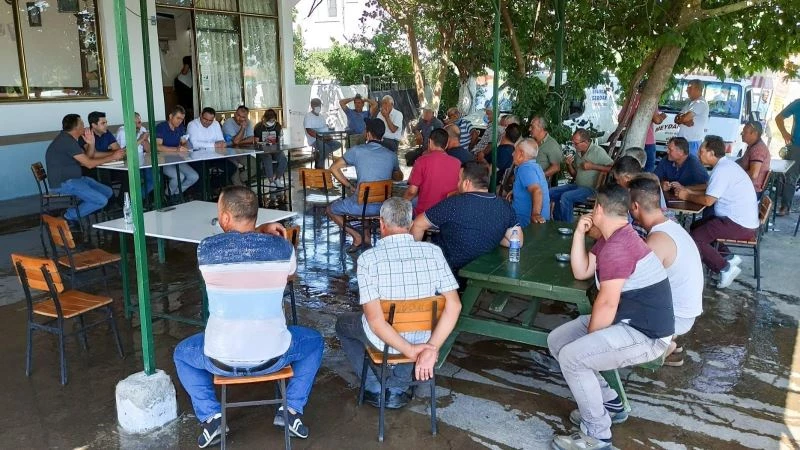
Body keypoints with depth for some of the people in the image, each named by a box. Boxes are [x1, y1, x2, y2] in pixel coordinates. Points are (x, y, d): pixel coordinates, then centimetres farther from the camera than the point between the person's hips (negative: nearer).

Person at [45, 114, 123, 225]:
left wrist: (91, 144, -2)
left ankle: (80, 210, 5)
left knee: (108, 192, 6)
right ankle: (70, 216, -4)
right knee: (101, 201, -20)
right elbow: (89, 164, -18)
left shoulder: (69, 139, 13)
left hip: (74, 178, 10)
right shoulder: (67, 141, -18)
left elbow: (87, 158, 14)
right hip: (63, 183, -10)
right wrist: (112, 157, -11)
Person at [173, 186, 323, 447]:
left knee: (182, 353, 33)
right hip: (272, 357, 0)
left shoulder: (206, 249, -9)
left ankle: (211, 417, 20)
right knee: (314, 341, 30)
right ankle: (291, 411, 23)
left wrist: (260, 231, 11)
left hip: (221, 360, 0)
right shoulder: (281, 247, -8)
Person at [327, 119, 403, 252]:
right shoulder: (391, 155, 3)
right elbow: (399, 177, 21)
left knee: (330, 209, 22)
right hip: (383, 206, 5)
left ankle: (357, 236, 7)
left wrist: (350, 186, 5)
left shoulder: (357, 150, -5)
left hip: (361, 206, -4)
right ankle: (366, 236, 29)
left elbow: (334, 168, 0)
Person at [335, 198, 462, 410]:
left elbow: (374, 319, -26)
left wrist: (410, 351, -18)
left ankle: (376, 390, 25)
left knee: (343, 323, 30)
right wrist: (432, 348, -17)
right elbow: (454, 305, -17)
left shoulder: (368, 258, -21)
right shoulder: (433, 252, -13)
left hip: (383, 337, -3)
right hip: (422, 336, 3)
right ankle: (398, 390, 37)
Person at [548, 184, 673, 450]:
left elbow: (607, 303, -24)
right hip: (628, 322, 11)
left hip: (646, 334, -11)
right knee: (556, 340, 8)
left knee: (572, 356, -23)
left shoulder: (617, 247, -23)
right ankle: (609, 403, 18)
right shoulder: (612, 239, 12)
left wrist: (588, 339, -11)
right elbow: (581, 272, 11)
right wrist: (579, 233, 3)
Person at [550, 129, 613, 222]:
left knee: (566, 196, -28)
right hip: (577, 185, 8)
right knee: (551, 193, -2)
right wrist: (569, 165, -1)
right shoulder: (578, 153, 11)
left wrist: (592, 166, -20)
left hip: (591, 188, -8)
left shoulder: (598, 151, -11)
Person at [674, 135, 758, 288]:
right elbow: (710, 191, 20)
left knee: (694, 238, -13)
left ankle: (726, 268, -5)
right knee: (696, 227, 18)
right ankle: (728, 257, 14)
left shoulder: (721, 170, -20)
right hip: (741, 220, 10)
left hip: (740, 225, -10)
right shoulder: (725, 164, 11)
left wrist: (687, 196, -6)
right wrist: (686, 189, 13)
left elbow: (708, 200, -22)